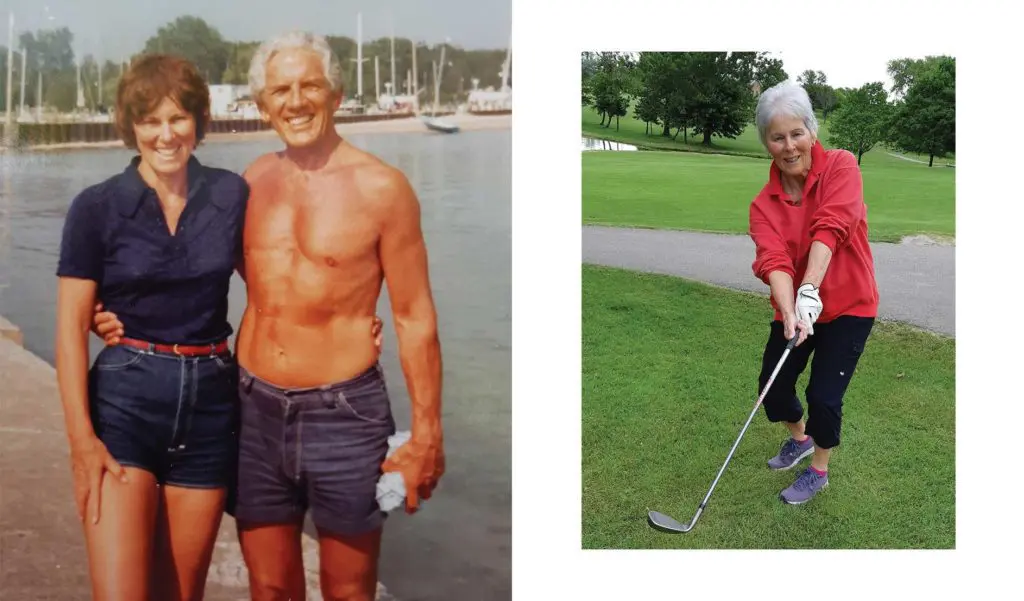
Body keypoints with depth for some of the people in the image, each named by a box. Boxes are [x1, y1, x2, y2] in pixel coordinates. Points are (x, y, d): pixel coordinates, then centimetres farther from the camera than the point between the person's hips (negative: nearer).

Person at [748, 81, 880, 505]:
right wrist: (790, 314, -39)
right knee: (773, 386, 10)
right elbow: (773, 261, -22)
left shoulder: (841, 167, -15)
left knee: (824, 396, -5)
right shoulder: (764, 203, -7)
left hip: (847, 306, -4)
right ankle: (799, 438, 43)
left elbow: (830, 229, -29)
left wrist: (810, 291, -40)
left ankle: (819, 471, 23)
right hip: (794, 307, 4)